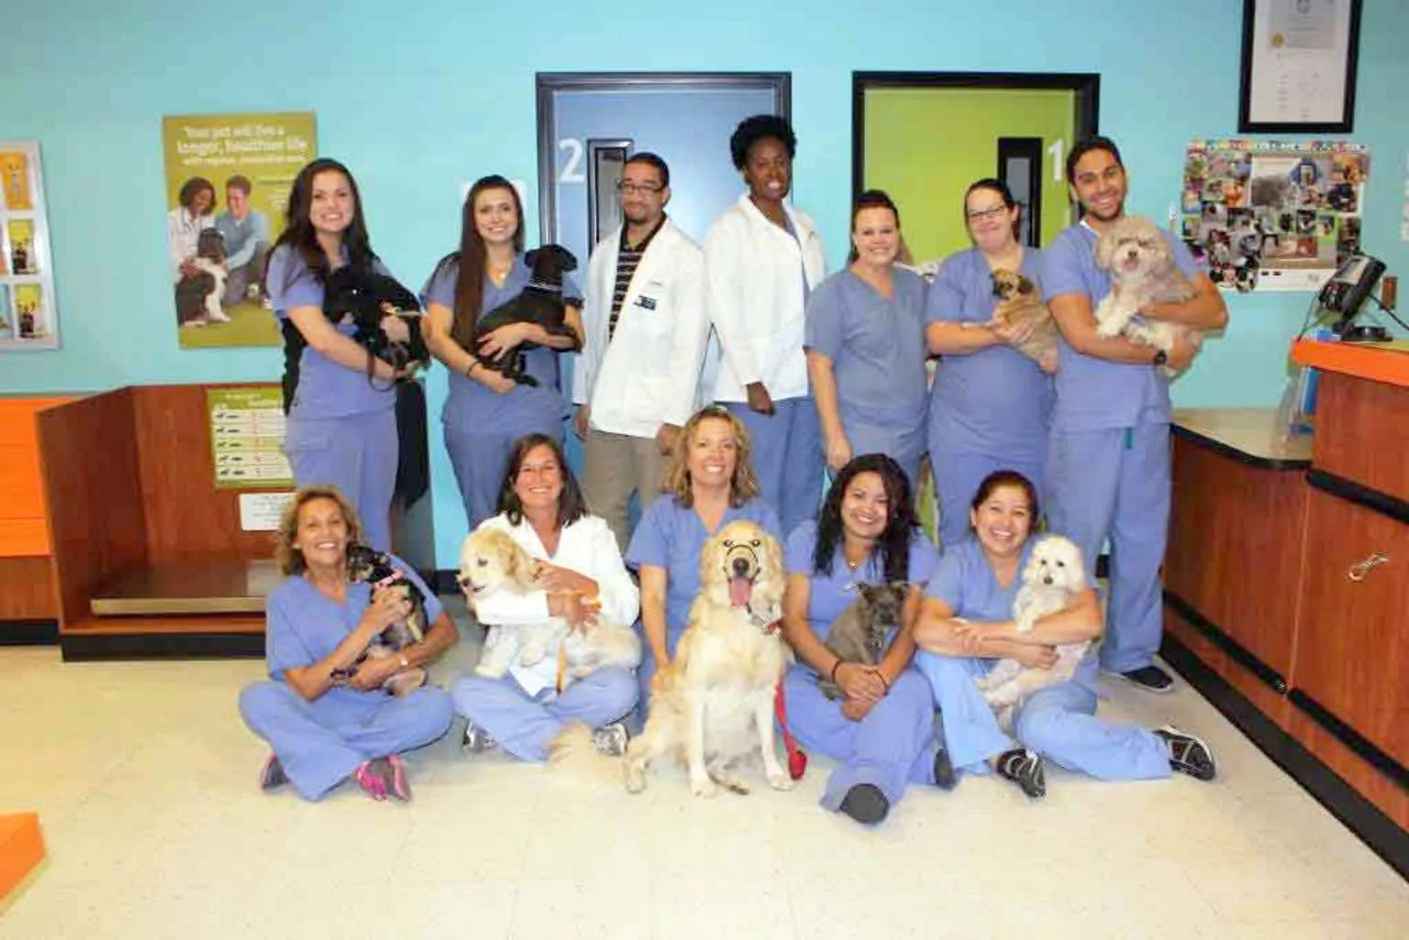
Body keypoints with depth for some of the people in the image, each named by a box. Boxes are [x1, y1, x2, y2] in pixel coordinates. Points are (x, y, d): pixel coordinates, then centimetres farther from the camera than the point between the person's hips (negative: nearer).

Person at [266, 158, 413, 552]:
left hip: (378, 412, 5)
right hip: (323, 419, -5)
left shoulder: (367, 262, 13)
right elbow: (321, 338, -14)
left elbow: (409, 330, 4)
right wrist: (384, 369, -4)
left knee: (377, 526, 12)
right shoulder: (289, 260, -4)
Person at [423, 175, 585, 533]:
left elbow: (574, 336, 4)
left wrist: (524, 330, -12)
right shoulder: (452, 271, 9)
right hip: (471, 420, 1)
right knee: (483, 525, 5)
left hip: (536, 415, 0)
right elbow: (436, 337, 0)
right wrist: (479, 371, -16)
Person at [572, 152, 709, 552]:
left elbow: (690, 343, -10)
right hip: (605, 411, 6)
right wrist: (583, 399, 14)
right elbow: (589, 328, 17)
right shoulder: (604, 252, 13)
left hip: (657, 414, -5)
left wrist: (676, 419, -13)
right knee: (600, 513, 10)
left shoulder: (687, 257, -5)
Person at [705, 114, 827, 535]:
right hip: (761, 382, -6)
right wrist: (752, 382, -13)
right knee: (761, 494, -4)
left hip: (808, 381, 6)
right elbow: (724, 311, -8)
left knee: (805, 492, 9)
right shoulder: (729, 228, -2)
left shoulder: (804, 226, 16)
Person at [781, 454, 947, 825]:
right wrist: (839, 670, -24)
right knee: (784, 693, -32)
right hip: (816, 666, 1)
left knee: (912, 690, -34)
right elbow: (793, 618, -6)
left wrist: (880, 679, -29)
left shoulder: (914, 548, 1)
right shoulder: (808, 538, 2)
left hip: (885, 668, -1)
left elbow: (911, 627, -9)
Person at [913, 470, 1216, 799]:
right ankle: (1001, 755, -26)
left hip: (1058, 677, -2)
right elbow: (926, 630, -24)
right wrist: (1014, 649, -28)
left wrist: (999, 631, -28)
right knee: (933, 654, -25)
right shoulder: (959, 560, -8)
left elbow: (1089, 622, -26)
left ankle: (1161, 748, -16)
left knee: (1039, 725, -35)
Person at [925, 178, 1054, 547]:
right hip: (963, 430, -2)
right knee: (960, 531, 3)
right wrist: (994, 337, -22)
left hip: (1030, 431, 2)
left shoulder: (1046, 266, 9)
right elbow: (937, 338, -8)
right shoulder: (955, 269, 4)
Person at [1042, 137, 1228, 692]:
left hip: (1149, 417, 5)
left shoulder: (1160, 243, 10)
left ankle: (1131, 652, 29)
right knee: (1075, 543, 1)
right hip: (1087, 422, -5)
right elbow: (1082, 335, -17)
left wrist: (1144, 306, -15)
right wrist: (1163, 351, -8)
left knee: (1144, 541, 13)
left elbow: (1215, 312, 1)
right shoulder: (1064, 251, -5)